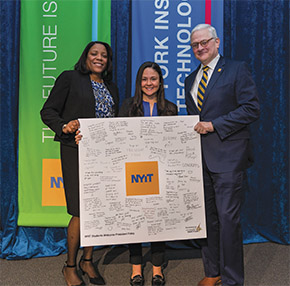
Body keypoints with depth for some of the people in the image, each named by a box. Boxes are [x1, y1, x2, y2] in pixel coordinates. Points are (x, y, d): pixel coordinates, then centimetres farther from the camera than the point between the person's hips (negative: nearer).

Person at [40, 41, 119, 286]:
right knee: (81, 211, -6)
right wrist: (64, 127, -18)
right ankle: (70, 266, 14)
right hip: (77, 152, -5)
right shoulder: (70, 78, 3)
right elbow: (48, 111, 0)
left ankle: (88, 261, 25)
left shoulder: (112, 88, 19)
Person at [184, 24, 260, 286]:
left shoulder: (237, 70, 0)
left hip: (227, 156, -6)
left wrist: (214, 125, -14)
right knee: (207, 217, 11)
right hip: (200, 157, 6)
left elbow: (252, 108, -9)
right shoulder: (191, 80, 19)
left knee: (228, 218, -4)